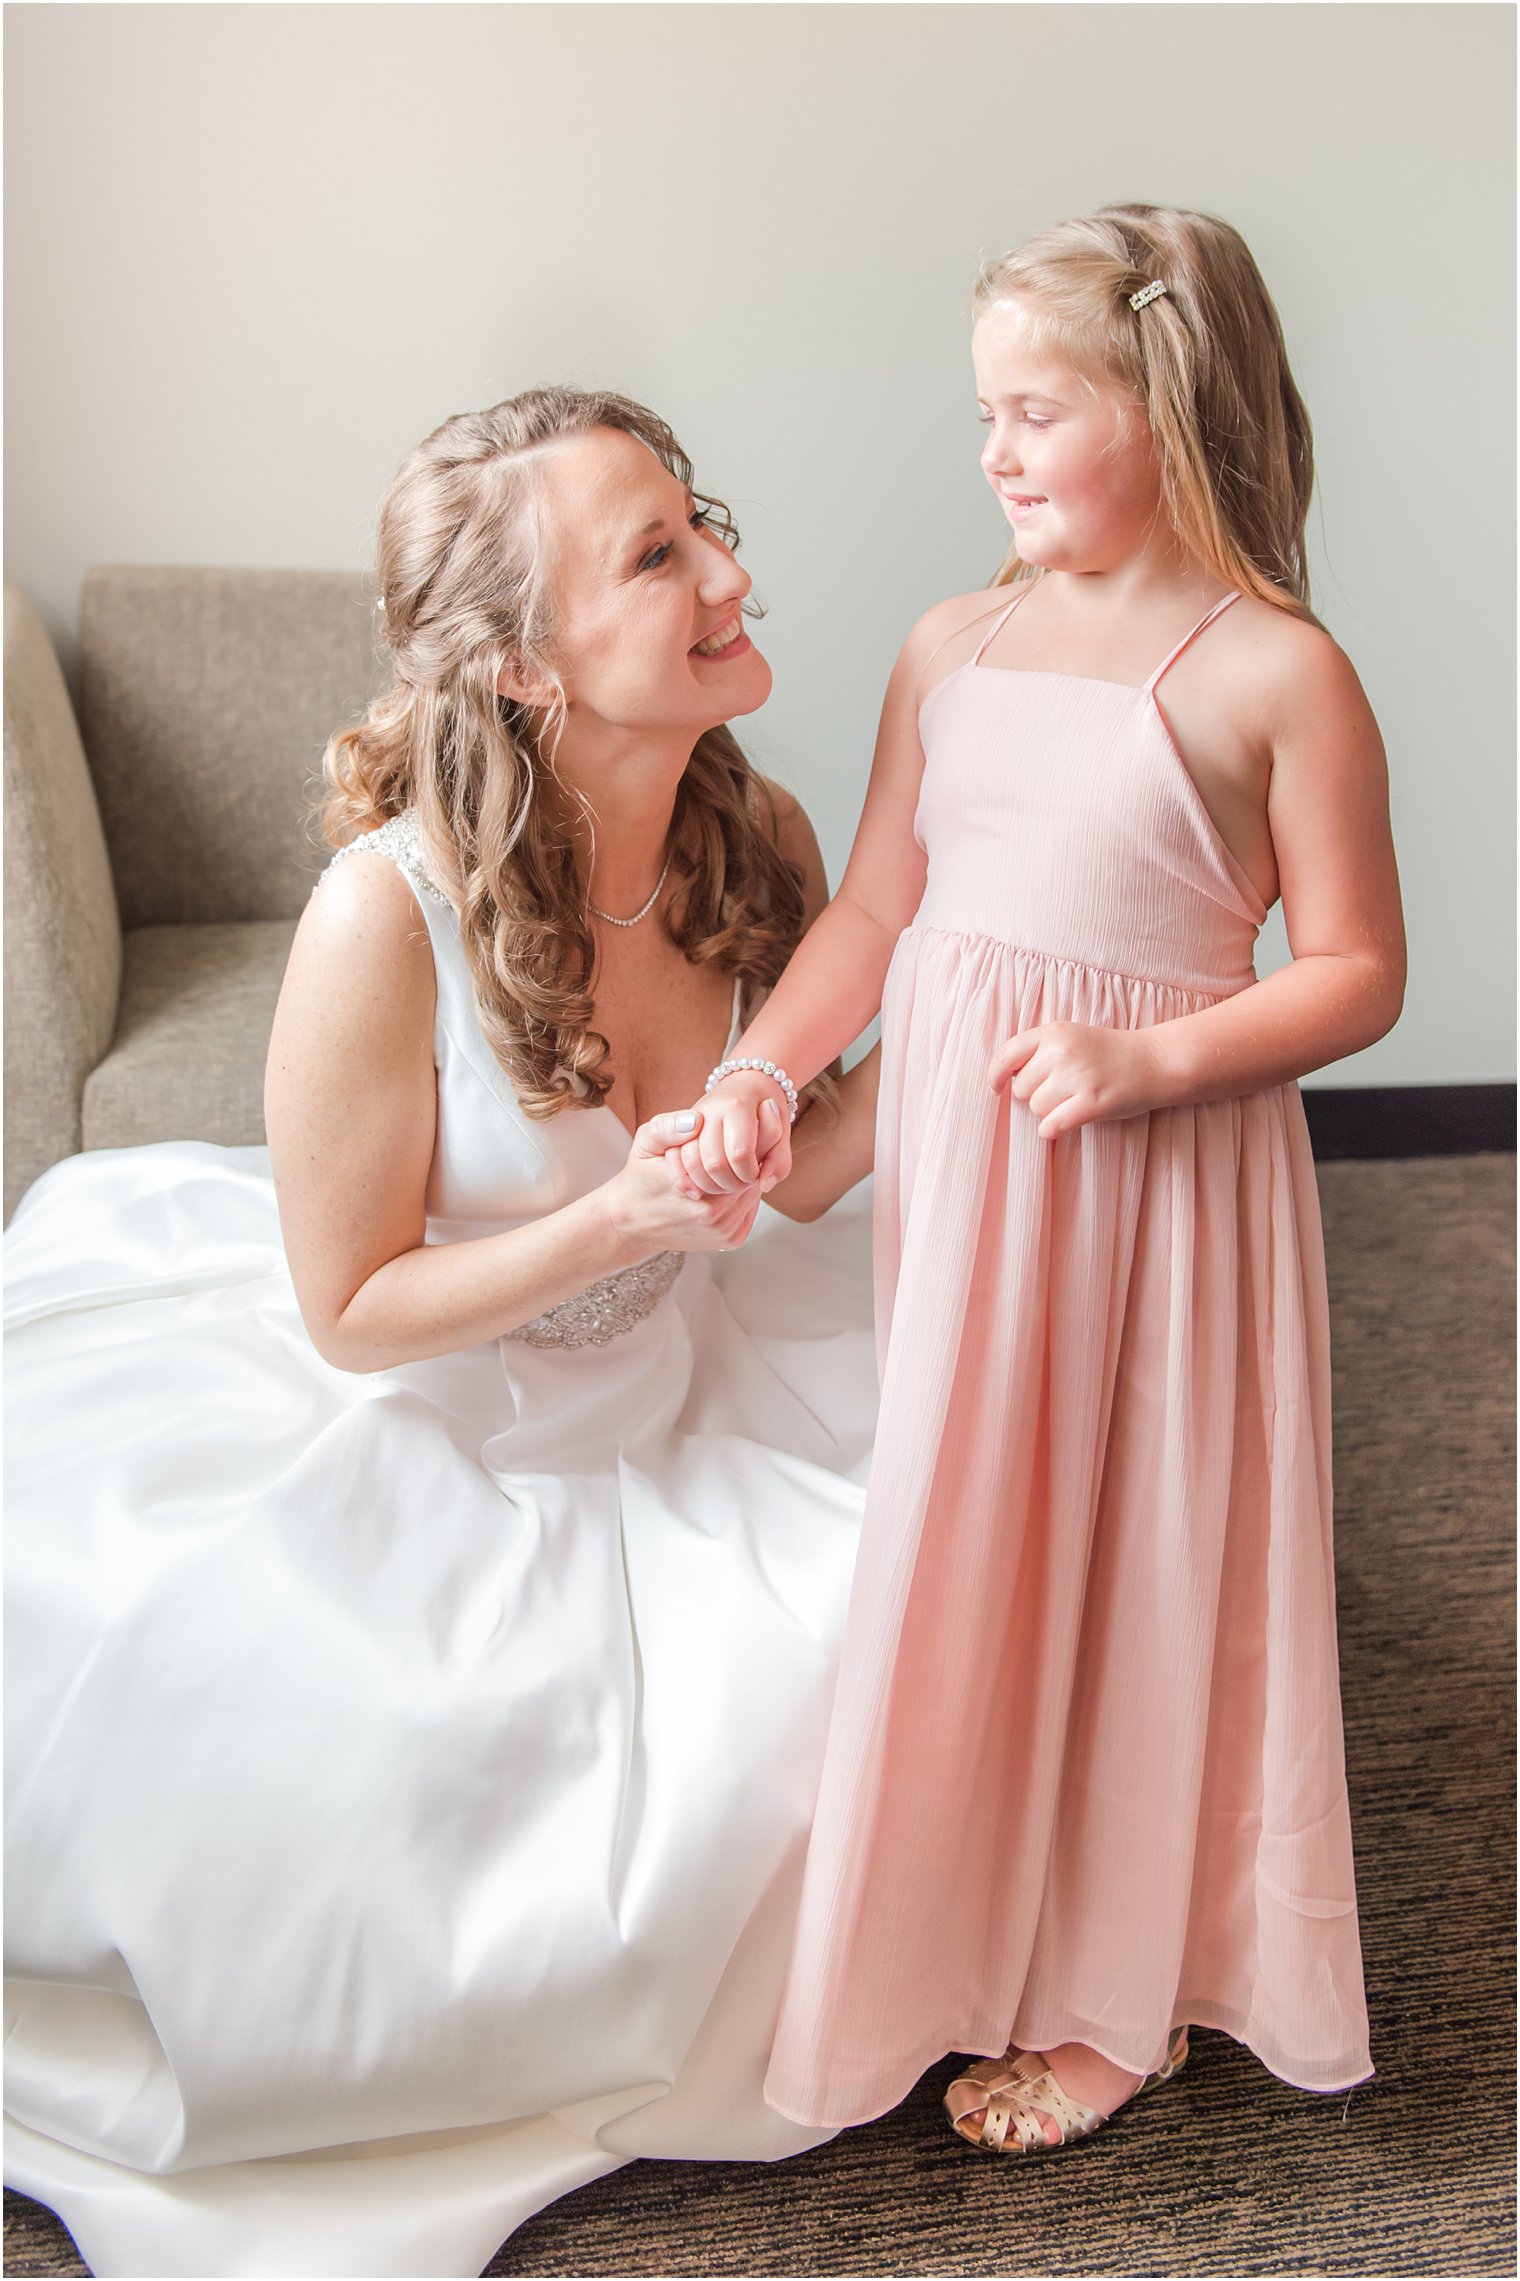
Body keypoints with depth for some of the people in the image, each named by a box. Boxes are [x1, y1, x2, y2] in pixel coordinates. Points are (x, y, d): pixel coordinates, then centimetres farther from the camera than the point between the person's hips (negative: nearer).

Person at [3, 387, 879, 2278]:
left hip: (661, 1403, 6)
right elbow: (350, 1310, -20)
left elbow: (791, 1177, 0)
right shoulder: (393, 912, -30)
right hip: (413, 1438, -5)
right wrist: (618, 1221, -31)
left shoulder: (753, 844, -13)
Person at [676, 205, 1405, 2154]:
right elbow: (873, 910, 7)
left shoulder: (1273, 673, -9)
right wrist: (754, 1073, -7)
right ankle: (954, 1929, 37)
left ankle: (1111, 1991, 27)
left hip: (1156, 1170, -5)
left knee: (1128, 1552, 6)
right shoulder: (953, 648, 6)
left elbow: (1357, 969, -9)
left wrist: (1149, 1061, -21)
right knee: (950, 1535, 14)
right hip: (948, 1152, 5)